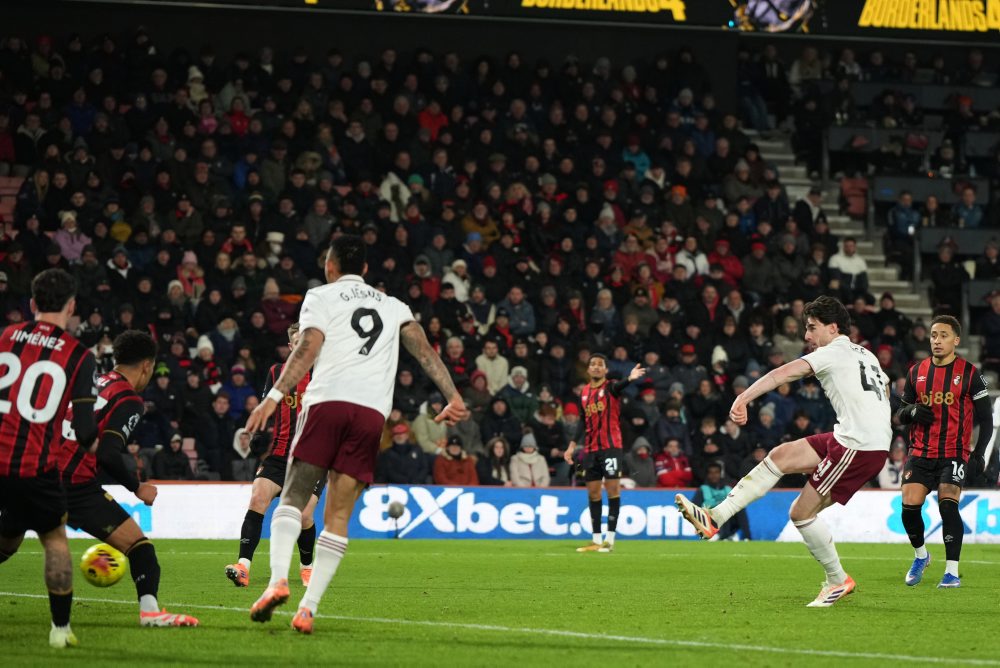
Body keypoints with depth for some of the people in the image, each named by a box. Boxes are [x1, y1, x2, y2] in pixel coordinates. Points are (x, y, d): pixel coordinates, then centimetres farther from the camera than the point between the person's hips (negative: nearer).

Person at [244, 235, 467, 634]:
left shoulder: (320, 297, 13)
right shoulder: (393, 306, 25)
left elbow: (307, 350, -3)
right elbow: (425, 350, 12)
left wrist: (274, 397, -9)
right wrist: (453, 398, 6)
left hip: (327, 402, -3)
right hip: (373, 413, 3)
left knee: (293, 498, 1)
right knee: (338, 517, 2)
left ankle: (278, 579, -22)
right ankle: (308, 608, -7)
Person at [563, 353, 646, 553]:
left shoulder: (611, 388, -4)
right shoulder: (584, 393, 12)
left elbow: (619, 387, -29)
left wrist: (630, 379, -52)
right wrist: (572, 446, 14)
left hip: (611, 446, -6)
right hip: (590, 448, 6)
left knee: (612, 488, -8)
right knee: (593, 492, 6)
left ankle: (610, 539, -6)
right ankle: (596, 540, 11)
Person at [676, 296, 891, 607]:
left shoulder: (834, 353, -5)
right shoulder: (865, 354, 20)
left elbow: (786, 373, -18)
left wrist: (743, 399, -26)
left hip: (858, 446, -9)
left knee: (802, 511, -3)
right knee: (781, 456, 7)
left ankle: (838, 580, 10)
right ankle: (715, 518, 2)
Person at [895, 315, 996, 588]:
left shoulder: (969, 373, -3)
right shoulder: (916, 372, 8)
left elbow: (985, 418, -1)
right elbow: (901, 411, 16)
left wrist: (980, 454, -11)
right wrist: (912, 411, -8)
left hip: (954, 452, -3)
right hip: (920, 453, 3)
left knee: (947, 504, -18)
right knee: (910, 505, -8)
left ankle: (952, 572, -10)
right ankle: (920, 555, 20)